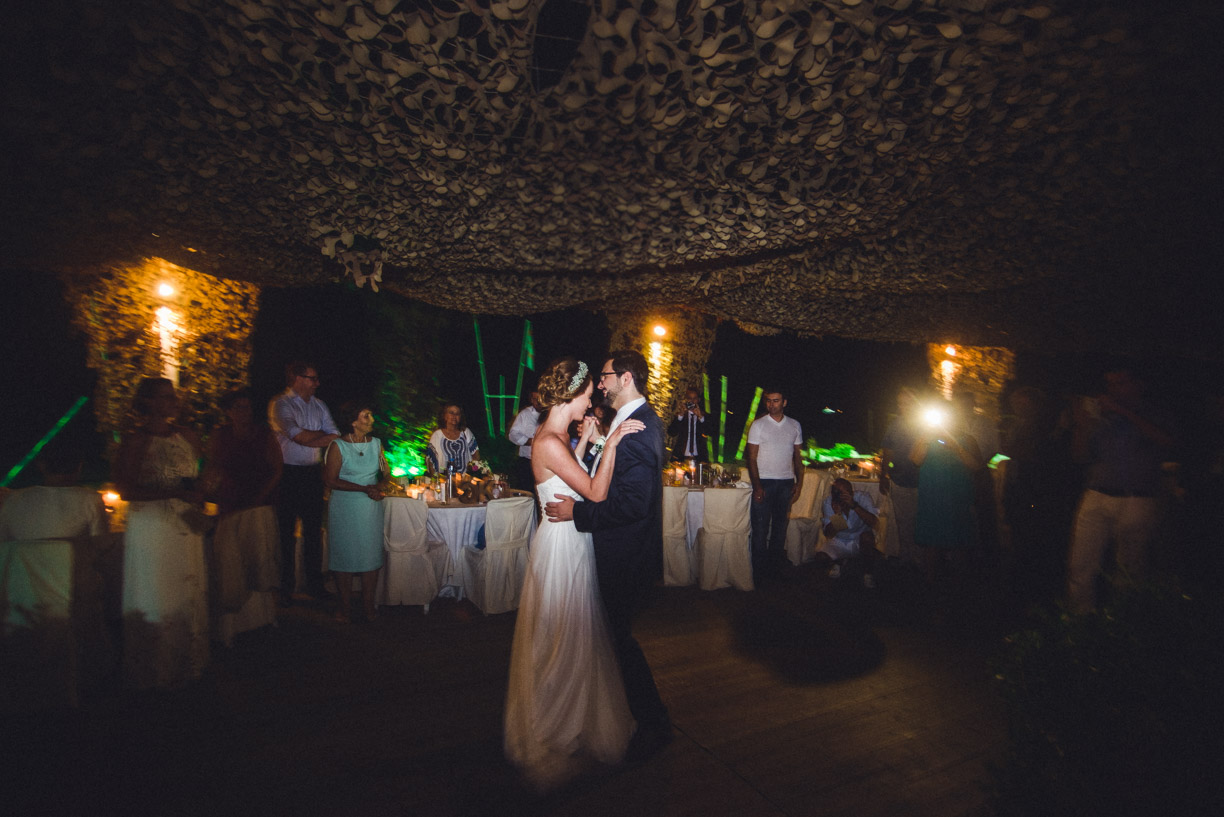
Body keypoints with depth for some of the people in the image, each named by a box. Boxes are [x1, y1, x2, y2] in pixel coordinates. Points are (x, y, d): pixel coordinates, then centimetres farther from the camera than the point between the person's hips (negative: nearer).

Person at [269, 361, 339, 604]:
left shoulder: (319, 405, 13)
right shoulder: (280, 404, -5)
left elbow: (335, 437, 5)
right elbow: (297, 435, -18)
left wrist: (307, 438, -11)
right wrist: (320, 434, -3)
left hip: (313, 473, 5)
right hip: (287, 474, -5)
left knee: (314, 529, 10)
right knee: (286, 532, 3)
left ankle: (315, 584, 20)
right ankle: (285, 588, 15)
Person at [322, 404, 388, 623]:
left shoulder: (376, 443, 6)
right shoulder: (338, 446, -8)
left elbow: (385, 472, 13)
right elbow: (330, 480, -12)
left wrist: (380, 487, -9)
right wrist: (364, 488, -17)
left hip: (371, 508, 4)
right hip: (344, 509, -3)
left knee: (372, 556, 5)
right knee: (344, 556, 4)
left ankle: (368, 605, 18)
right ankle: (345, 606, 19)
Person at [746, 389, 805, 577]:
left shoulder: (794, 425, 8)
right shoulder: (758, 425, -2)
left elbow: (798, 456, 12)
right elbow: (752, 457, -4)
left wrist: (799, 482, 4)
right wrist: (757, 485, -12)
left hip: (786, 482, 3)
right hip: (764, 481, -3)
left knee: (780, 523, 10)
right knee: (760, 526, -2)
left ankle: (777, 562, 20)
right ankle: (759, 567, 6)